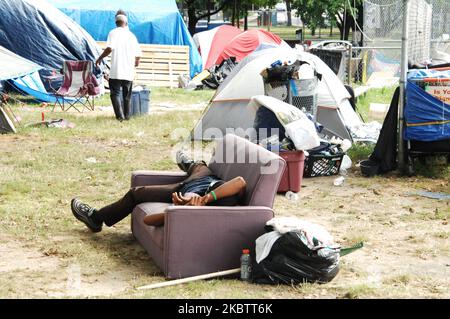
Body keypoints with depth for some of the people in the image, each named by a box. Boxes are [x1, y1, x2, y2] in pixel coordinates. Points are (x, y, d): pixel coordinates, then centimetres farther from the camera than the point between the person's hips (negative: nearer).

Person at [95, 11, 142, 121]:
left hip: (116, 71, -3)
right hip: (129, 72, 3)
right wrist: (136, 63, 27)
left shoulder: (114, 33, -3)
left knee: (115, 93, 3)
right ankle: (127, 115, 18)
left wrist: (100, 58, -3)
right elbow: (138, 55, 7)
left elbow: (109, 48, -17)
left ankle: (120, 116, -8)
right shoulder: (132, 35, 8)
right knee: (127, 95, 14)